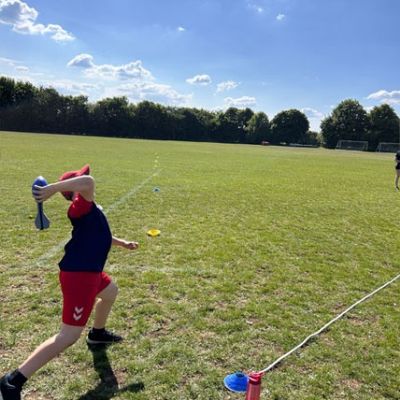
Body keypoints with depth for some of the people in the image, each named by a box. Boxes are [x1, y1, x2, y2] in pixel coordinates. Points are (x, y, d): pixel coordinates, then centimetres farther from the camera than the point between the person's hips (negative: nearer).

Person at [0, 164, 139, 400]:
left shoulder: (88, 209, 13)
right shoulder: (80, 206, -16)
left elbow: (99, 236, 29)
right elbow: (88, 181, -40)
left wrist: (123, 244, 34)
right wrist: (53, 188, -39)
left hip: (89, 271, 11)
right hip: (78, 275, -11)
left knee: (110, 292, 36)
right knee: (69, 336, -8)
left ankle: (97, 333, 57)